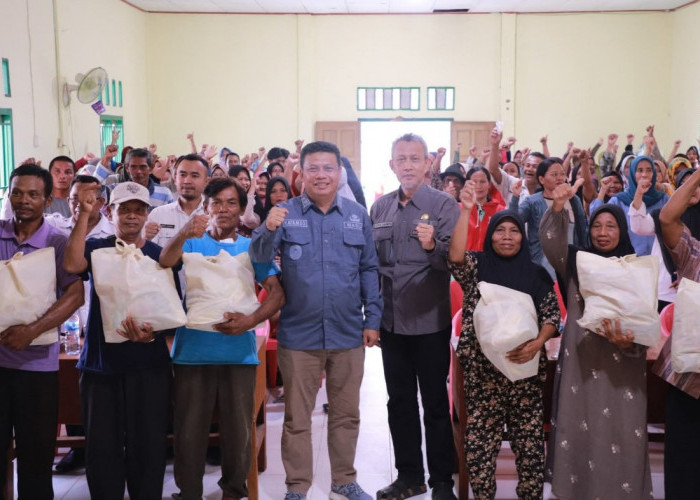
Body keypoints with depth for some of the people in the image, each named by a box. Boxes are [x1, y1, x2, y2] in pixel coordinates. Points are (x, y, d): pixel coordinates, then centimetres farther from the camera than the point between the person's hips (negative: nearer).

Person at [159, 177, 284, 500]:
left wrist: (251, 320, -16)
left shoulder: (252, 248, 8)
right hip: (193, 349, -1)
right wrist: (184, 235, -35)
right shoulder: (193, 242, 5)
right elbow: (165, 262, -15)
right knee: (189, 431, 4)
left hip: (238, 351, 1)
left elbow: (277, 292, 2)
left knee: (238, 430, 7)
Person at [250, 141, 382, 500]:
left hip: (348, 334, 2)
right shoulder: (284, 213, -4)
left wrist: (373, 319, 1)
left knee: (346, 414, 15)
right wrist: (268, 230, -39)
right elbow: (259, 256, -18)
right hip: (299, 335, -2)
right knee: (297, 417, 10)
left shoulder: (357, 215, 3)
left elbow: (369, 270, 6)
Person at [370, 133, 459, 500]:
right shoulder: (380, 207, 7)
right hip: (391, 321, 5)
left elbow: (452, 260, -16)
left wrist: (432, 245, -35)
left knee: (435, 403, 6)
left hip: (430, 322, -5)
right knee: (399, 402, 14)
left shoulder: (444, 204, -7)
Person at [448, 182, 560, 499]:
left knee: (529, 438, 4)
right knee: (481, 439, 2)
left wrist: (537, 344, -13)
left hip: (526, 366, 1)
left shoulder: (536, 274, 8)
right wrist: (466, 209, -21)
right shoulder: (477, 267, 4)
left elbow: (552, 316, 6)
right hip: (482, 366, -1)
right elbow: (456, 256, -18)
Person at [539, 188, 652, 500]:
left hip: (622, 361, 0)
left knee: (620, 429, 2)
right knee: (579, 427, 5)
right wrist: (558, 207, -28)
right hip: (581, 357, 0)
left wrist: (629, 342, -18)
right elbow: (550, 241, -12)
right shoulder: (576, 260, 5)